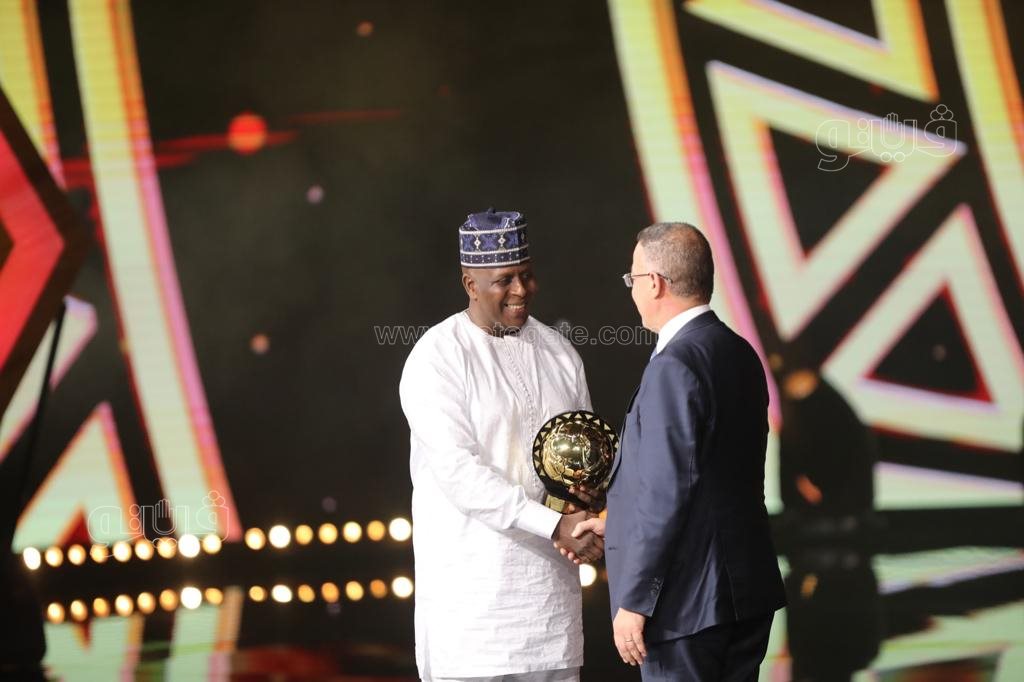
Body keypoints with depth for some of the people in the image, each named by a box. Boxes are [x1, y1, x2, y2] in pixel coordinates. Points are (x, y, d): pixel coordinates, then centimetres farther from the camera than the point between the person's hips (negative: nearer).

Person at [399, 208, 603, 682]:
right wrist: (555, 526, -21)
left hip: (549, 576, 5)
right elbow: (457, 471, -17)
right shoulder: (436, 358, -8)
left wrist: (589, 512, -7)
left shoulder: (558, 353, 11)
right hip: (471, 584, -5)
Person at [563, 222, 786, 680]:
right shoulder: (740, 355, 11)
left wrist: (633, 603, -17)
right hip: (746, 591, 9)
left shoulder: (674, 367, -18)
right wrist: (614, 523, 19)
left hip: (689, 602, -9)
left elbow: (667, 492, -21)